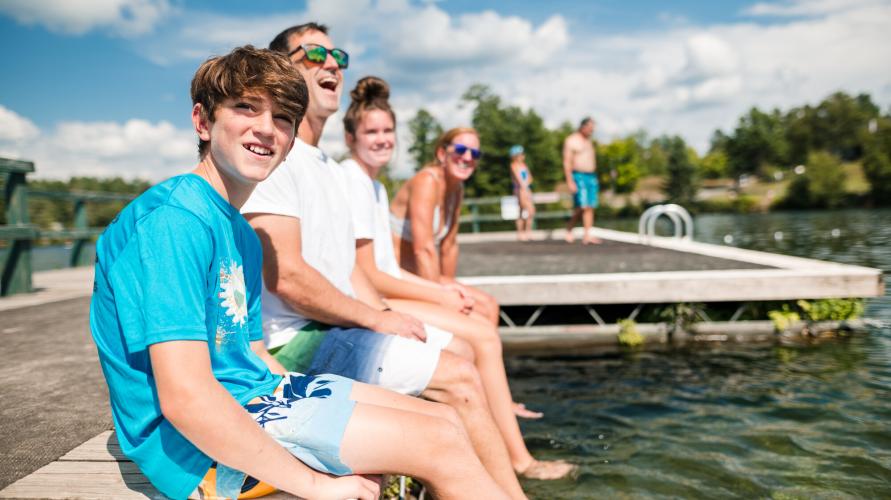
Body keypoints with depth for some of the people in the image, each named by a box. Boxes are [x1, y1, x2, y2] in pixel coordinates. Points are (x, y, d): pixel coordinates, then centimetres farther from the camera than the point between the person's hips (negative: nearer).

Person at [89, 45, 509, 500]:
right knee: (442, 445, -12)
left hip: (255, 393, 9)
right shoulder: (175, 218, -20)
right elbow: (185, 397, -28)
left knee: (446, 421, 6)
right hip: (199, 446, -9)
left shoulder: (242, 234, 11)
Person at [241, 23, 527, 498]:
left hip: (339, 328, 10)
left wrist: (389, 317, 2)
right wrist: (377, 319, -14)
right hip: (295, 340, -10)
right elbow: (286, 276, -23)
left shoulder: (329, 168, 19)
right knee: (459, 378, -14)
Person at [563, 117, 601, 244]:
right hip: (579, 177, -7)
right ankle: (569, 229, 4)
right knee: (582, 207, -14)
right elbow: (567, 162, -11)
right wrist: (570, 181, -18)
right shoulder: (571, 141, -5)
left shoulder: (588, 141, 18)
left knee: (590, 207, 0)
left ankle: (587, 236, -1)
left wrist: (594, 179, 18)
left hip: (591, 176, 7)